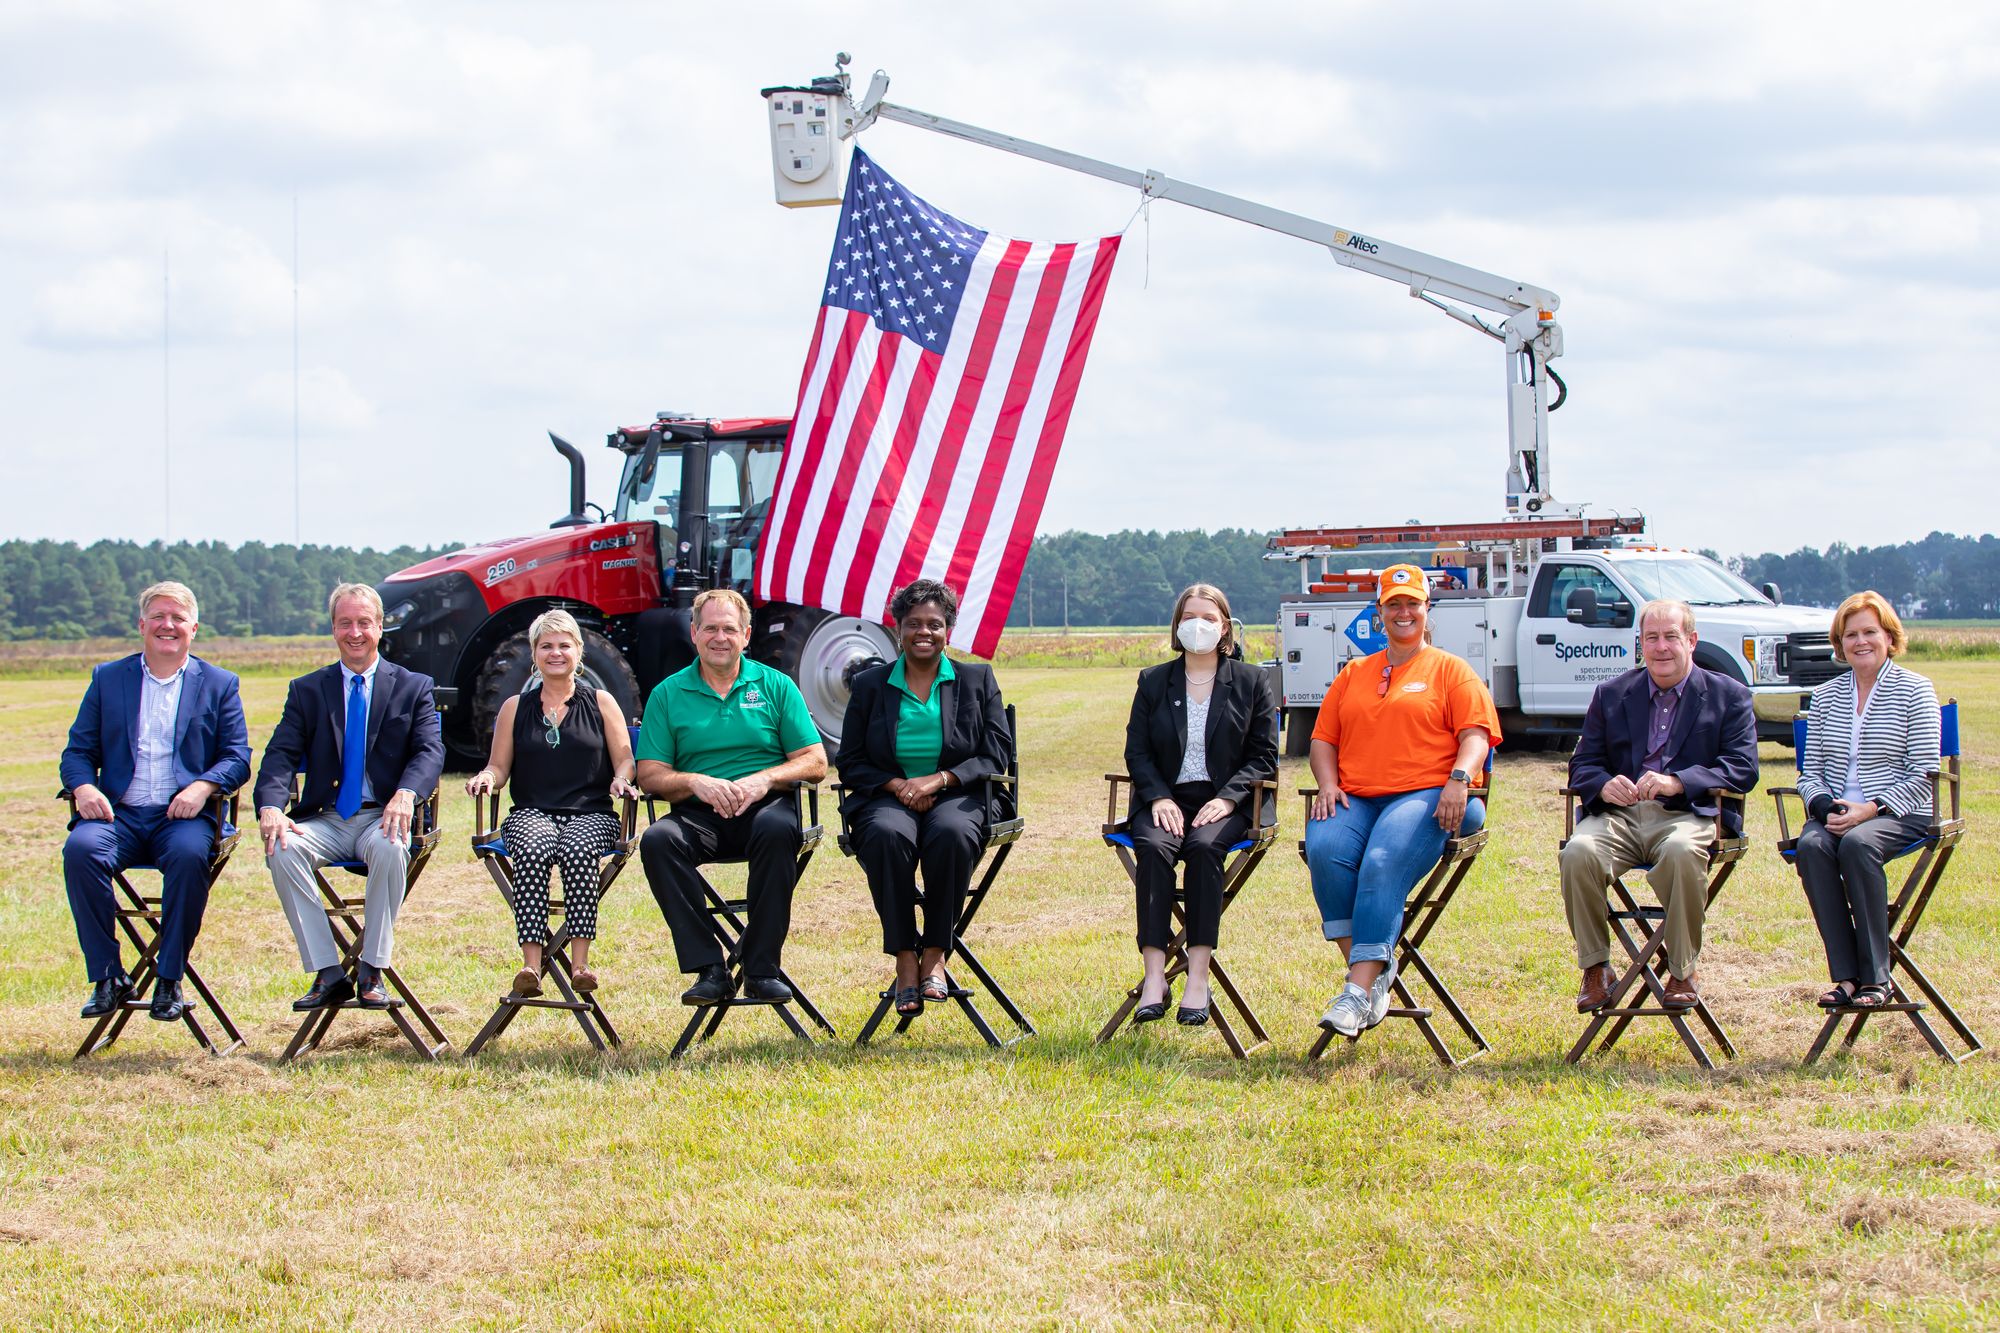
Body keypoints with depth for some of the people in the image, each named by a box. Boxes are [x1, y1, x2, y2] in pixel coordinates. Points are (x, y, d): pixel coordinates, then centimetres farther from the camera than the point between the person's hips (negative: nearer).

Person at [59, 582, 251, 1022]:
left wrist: (203, 786, -15)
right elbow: (78, 750, 13)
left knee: (189, 854, -36)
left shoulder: (218, 684, 14)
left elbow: (237, 756, 6)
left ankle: (170, 980, -23)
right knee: (80, 849, -31)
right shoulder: (107, 679, 17)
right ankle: (107, 978, -22)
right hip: (118, 813, 1)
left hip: (182, 815, -1)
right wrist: (84, 787, -10)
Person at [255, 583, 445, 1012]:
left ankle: (371, 971, -23)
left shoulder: (413, 687, 10)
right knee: (282, 848, -30)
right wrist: (271, 807, -21)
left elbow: (430, 751, -4)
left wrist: (405, 794, -28)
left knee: (390, 848, -37)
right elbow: (280, 756, 2)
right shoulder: (307, 690, 14)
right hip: (325, 820, 2)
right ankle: (328, 974, -26)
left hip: (382, 817, -2)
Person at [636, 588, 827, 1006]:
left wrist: (764, 780, -14)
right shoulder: (668, 694, 12)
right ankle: (708, 969, -30)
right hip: (700, 815, 1)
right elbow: (649, 773, 5)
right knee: (658, 840, -32)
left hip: (765, 805, -1)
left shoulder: (775, 686, 11)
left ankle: (762, 968, -29)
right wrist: (695, 782, -15)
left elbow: (815, 763, 5)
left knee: (778, 830, -37)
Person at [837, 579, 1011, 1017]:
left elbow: (996, 756, 3)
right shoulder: (869, 685, 13)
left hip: (956, 798, 0)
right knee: (888, 835, -37)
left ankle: (935, 955, -26)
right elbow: (850, 763, 10)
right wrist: (897, 786, -10)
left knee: (953, 834, -38)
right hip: (887, 798, 0)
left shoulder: (977, 680, 12)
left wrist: (938, 780, -13)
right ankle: (904, 959, -30)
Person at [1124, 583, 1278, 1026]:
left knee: (1203, 847, -35)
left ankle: (1198, 977, -38)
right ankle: (1154, 976, -40)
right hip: (1165, 796, 1)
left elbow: (1264, 755, 6)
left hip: (1223, 801, -1)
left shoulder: (1250, 682, 10)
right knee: (1153, 847, -33)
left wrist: (1227, 798, -11)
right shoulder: (1153, 681, 15)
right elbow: (1136, 751, 10)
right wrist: (1160, 798, -9)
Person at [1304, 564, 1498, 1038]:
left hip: (1425, 795, -4)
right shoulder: (1354, 674, 26)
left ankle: (1360, 990, -38)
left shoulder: (1451, 671, 15)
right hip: (1354, 799, 4)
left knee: (1384, 862, -34)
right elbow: (1323, 739, 23)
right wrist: (1328, 783, 3)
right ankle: (1373, 970, -27)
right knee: (1324, 849, -31)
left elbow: (1476, 735, 4)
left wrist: (1459, 779, -16)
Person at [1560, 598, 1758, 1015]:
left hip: (1689, 814, -2)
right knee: (1579, 852, -30)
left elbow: (1743, 768, -2)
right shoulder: (1611, 694, 19)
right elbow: (1582, 764, 13)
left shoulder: (1729, 695, 11)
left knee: (1681, 852, -38)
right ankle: (1595, 969, -14)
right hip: (1619, 814, 2)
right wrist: (1604, 786, -13)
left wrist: (1677, 783, -18)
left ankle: (1683, 972, -20)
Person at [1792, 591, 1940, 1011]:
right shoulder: (1825, 696, 15)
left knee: (1858, 843, -36)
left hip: (1898, 814, -3)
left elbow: (1923, 775, -4)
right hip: (1834, 813, 4)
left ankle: (1875, 977, -29)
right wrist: (1825, 806, -9)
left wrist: (1870, 809, -17)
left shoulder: (1914, 691, 2)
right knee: (1811, 845, -31)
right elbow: (1809, 772, 14)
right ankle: (1845, 975, -32)